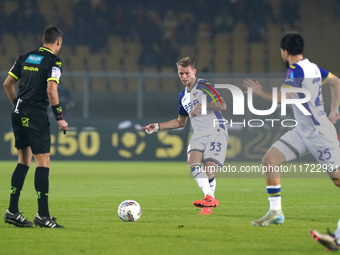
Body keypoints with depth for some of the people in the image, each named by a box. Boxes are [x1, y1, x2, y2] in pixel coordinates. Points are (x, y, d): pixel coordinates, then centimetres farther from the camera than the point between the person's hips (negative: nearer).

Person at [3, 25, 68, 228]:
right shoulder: (54, 62, -7)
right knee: (43, 162, -4)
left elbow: (7, 84, 15)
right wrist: (60, 117, -11)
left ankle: (12, 211, 12)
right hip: (36, 116, -7)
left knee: (24, 161, 15)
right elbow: (51, 90, -18)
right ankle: (43, 215, -7)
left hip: (18, 114, 7)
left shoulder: (25, 58, 13)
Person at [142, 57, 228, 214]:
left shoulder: (204, 86, -4)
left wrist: (202, 106, -25)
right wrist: (157, 126, 24)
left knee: (209, 170, -16)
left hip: (216, 132, -6)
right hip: (199, 135, 6)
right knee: (192, 161, -23)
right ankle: (209, 197, -31)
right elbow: (181, 122, 30)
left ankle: (209, 202, 0)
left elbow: (222, 105, -15)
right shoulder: (183, 96, 19)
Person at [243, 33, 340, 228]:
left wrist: (260, 92, -7)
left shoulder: (296, 70, -17)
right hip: (302, 131, 9)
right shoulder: (313, 67, 10)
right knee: (270, 160, -1)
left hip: (319, 133, -9)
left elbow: (281, 98, -24)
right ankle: (275, 212, 0)